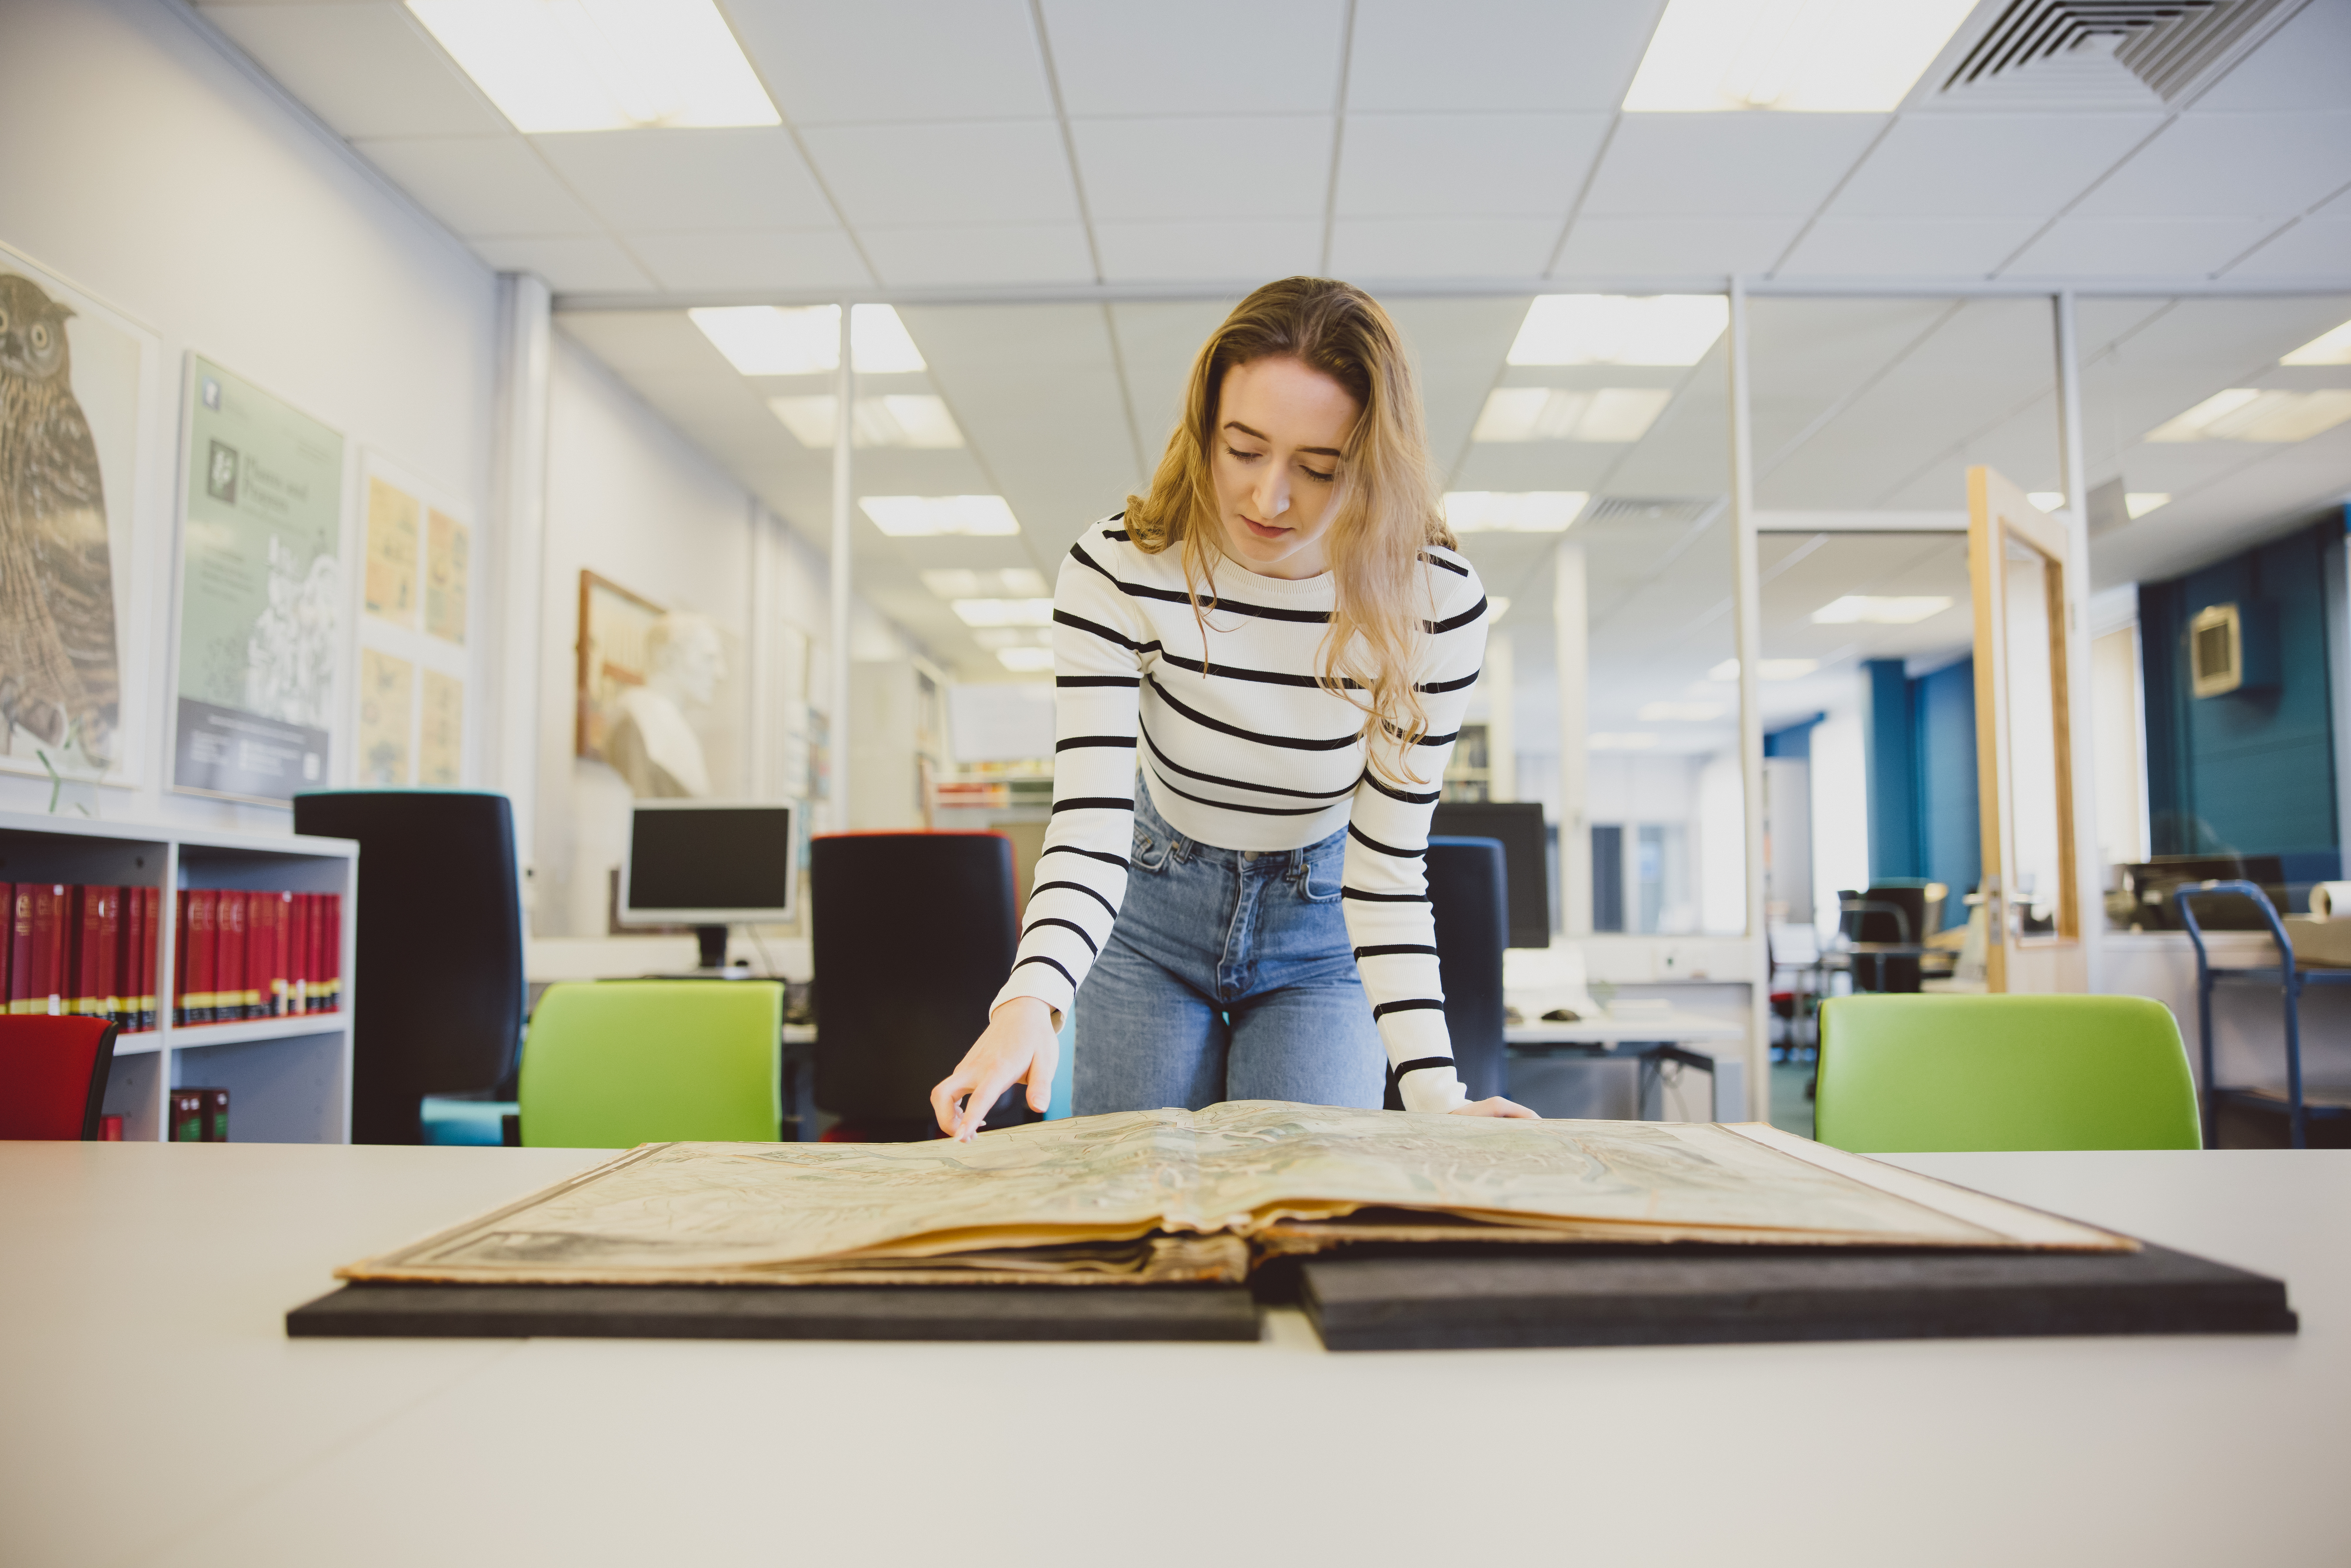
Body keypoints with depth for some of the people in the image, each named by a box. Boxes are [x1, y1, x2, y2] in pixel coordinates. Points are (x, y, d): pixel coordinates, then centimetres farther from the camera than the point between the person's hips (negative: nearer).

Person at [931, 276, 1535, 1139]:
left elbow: (1388, 868, -19)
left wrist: (1433, 1089, -29)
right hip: (1154, 913, 1)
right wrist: (1031, 1002, -47)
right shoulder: (1118, 570, -24)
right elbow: (1089, 829, -28)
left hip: (1317, 925, 0)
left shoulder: (1435, 602, -23)